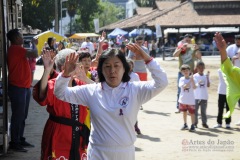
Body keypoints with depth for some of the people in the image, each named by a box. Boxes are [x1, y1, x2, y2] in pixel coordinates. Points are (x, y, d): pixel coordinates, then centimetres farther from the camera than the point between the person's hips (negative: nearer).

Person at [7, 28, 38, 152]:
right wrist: (33, 43, -7)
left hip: (23, 86, 10)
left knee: (22, 116, 15)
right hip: (18, 87, -10)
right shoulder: (15, 48, -16)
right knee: (18, 116, -5)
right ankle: (14, 143, 1)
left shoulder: (17, 49, 17)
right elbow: (34, 55, -22)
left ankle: (20, 139, 24)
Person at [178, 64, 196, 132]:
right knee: (184, 112, 15)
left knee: (192, 113, 1)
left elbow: (194, 87, -15)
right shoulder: (181, 79, -3)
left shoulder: (192, 79, -4)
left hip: (190, 100, -2)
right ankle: (185, 125, 28)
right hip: (183, 99, 2)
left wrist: (192, 80, -23)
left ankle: (192, 126, 8)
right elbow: (183, 86, -17)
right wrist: (189, 81, -24)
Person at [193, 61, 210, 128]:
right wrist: (198, 84, -23)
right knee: (195, 110, 2)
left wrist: (207, 77, -9)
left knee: (203, 110, 7)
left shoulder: (206, 76, 6)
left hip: (204, 97, 2)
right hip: (196, 97, -2)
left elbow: (208, 85, -3)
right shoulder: (195, 76, -2)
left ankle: (204, 122, 14)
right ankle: (195, 123, 10)